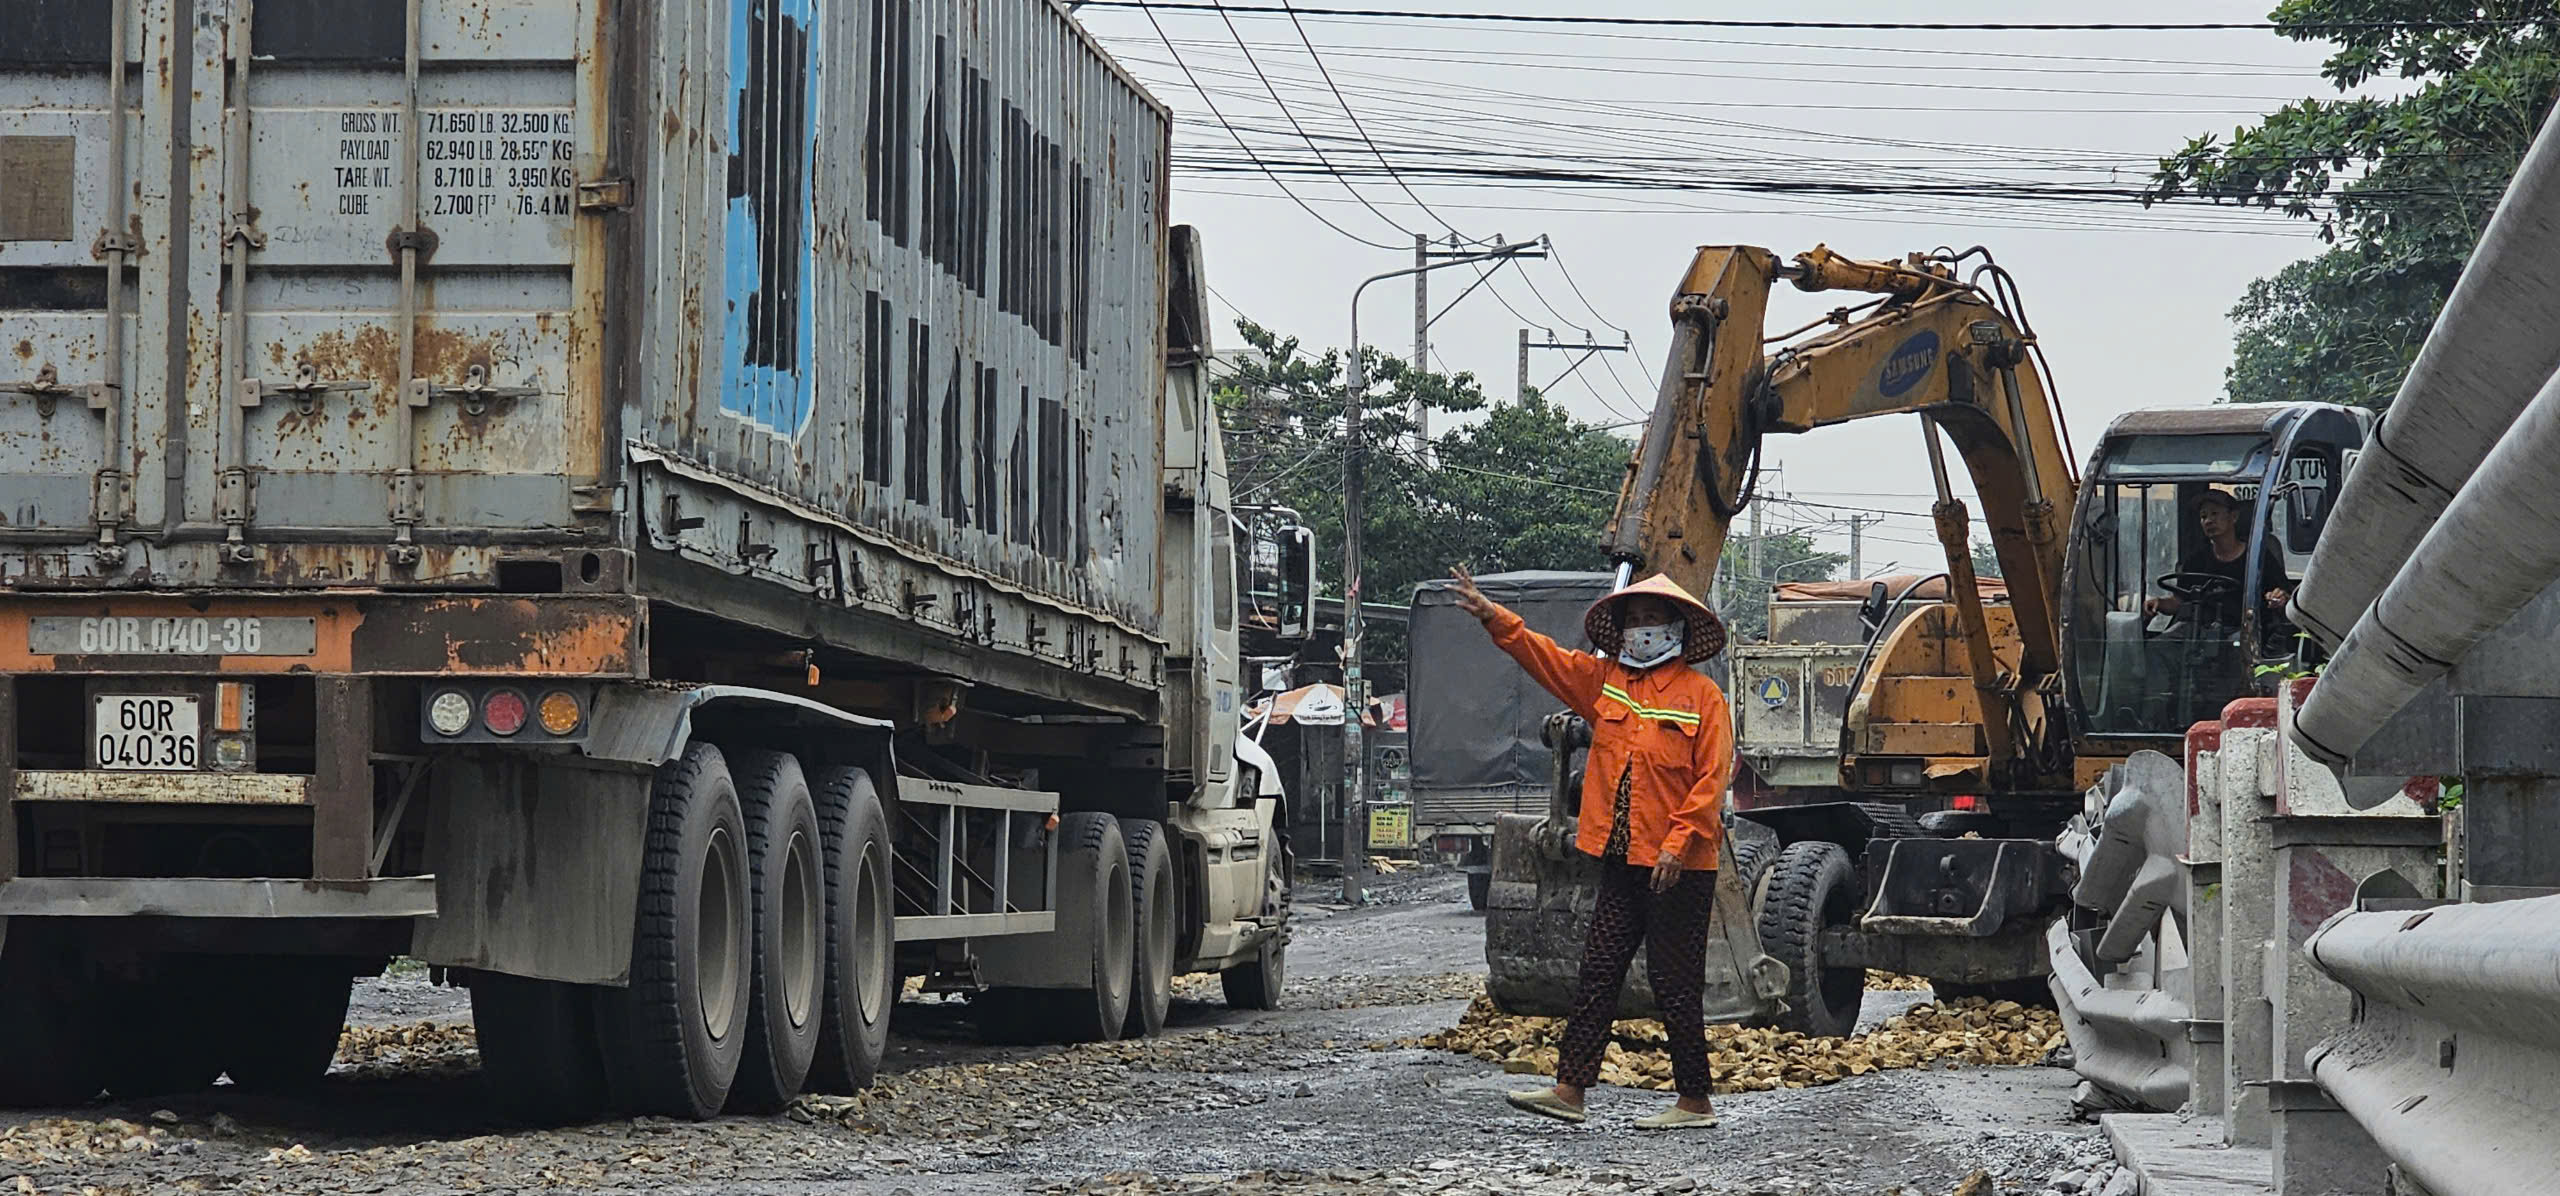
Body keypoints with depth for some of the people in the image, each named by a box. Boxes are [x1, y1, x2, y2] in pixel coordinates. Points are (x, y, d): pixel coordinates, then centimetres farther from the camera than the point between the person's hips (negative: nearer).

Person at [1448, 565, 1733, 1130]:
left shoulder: (1701, 694, -5)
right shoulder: (1604, 680, 12)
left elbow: (1712, 778, -10)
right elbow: (1542, 655, 11)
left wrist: (1676, 844, -16)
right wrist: (1491, 616, -1)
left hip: (1678, 867, -6)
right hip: (1622, 861, 6)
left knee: (1675, 984, -1)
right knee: (1597, 975, 5)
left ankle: (1695, 1102, 7)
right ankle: (1570, 1088, 8)